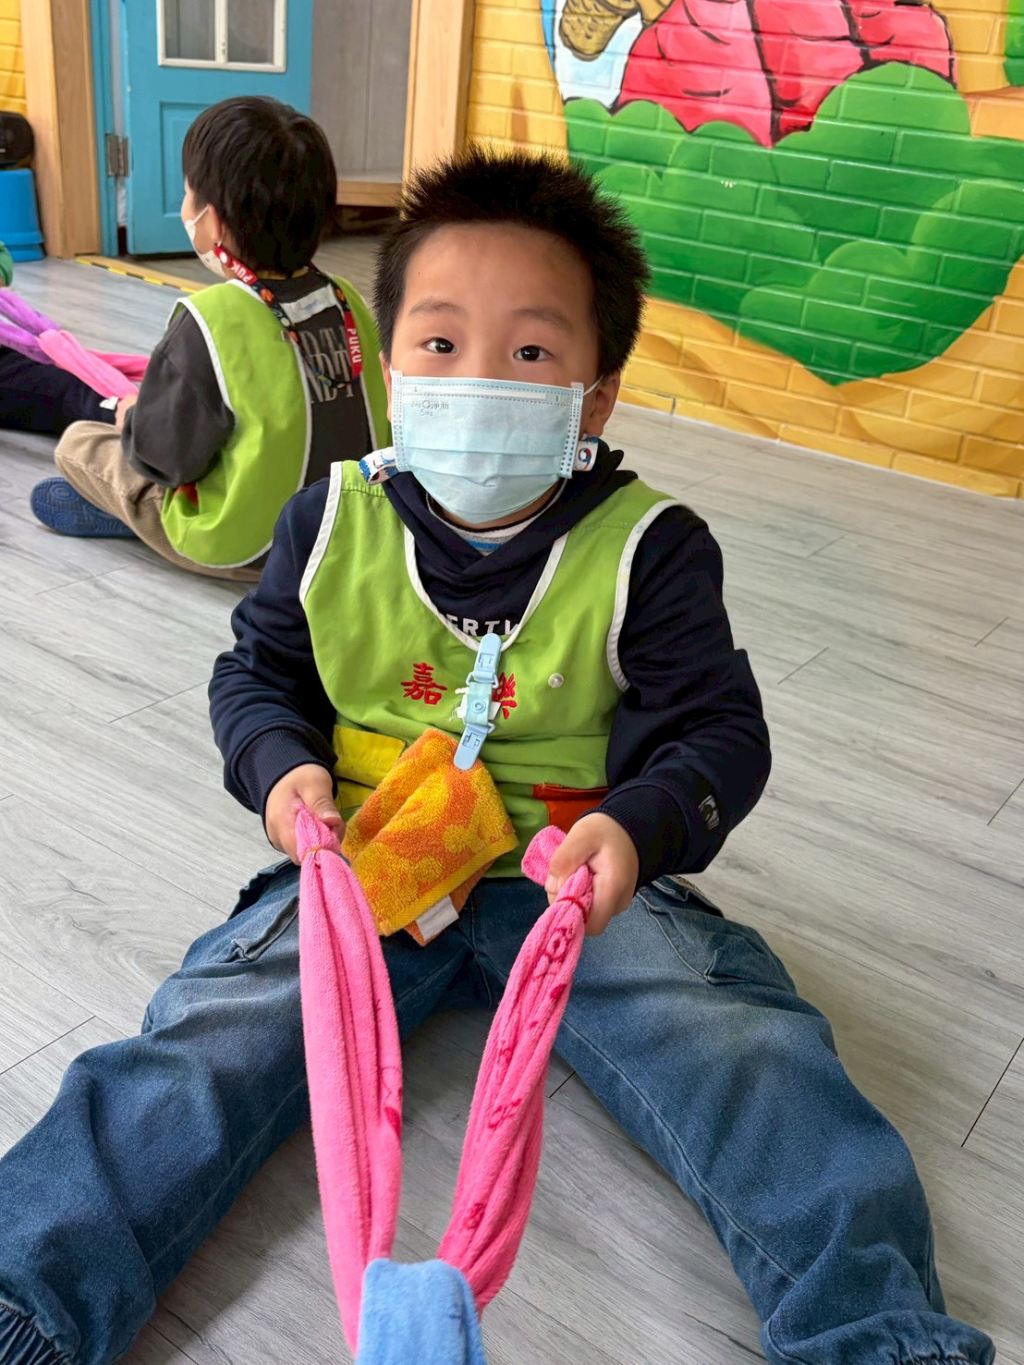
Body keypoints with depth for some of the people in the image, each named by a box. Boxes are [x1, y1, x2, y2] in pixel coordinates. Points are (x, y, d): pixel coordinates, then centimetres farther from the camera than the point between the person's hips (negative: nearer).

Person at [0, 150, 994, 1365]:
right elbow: (257, 669, 11)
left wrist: (638, 825, -28)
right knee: (212, 1034, -18)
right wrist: (281, 765, -12)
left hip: (583, 884, -1)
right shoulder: (334, 522, 0)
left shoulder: (650, 549, -7)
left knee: (744, 1052, -20)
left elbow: (720, 730, -6)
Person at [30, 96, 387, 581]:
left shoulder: (211, 320, -23)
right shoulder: (347, 302, -7)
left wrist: (133, 421, 6)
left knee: (78, 442, 10)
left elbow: (163, 456, -17)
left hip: (247, 547, -6)